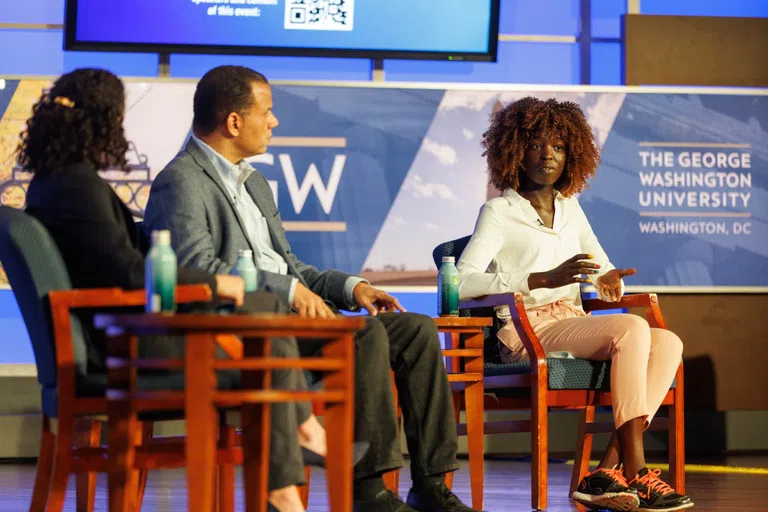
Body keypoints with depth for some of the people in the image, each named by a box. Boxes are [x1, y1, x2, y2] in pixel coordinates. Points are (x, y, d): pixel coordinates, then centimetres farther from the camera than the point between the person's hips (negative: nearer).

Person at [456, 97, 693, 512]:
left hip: (575, 327, 7)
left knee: (669, 343, -19)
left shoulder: (569, 207, 21)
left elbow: (603, 271, 24)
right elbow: (463, 282, -13)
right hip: (529, 331, -7)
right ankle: (634, 473, -32)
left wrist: (610, 282, -4)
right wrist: (545, 279, -22)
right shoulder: (499, 212, 2)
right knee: (633, 329, -30)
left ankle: (608, 472, -29)